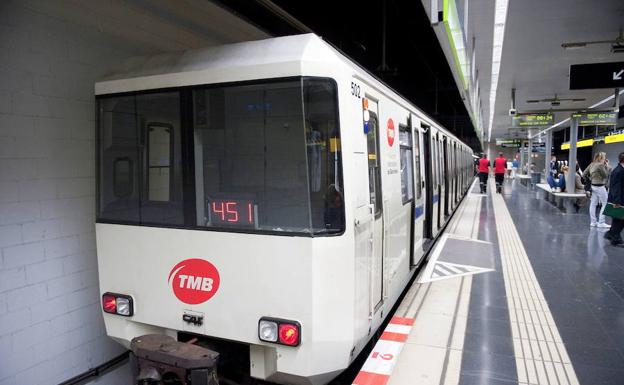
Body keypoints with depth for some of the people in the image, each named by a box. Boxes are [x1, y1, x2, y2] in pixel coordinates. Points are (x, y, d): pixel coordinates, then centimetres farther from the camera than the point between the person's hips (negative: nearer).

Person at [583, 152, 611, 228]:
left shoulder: (591, 164, 7)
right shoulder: (600, 165, -17)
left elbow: (584, 174, 9)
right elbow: (606, 175, -10)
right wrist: (606, 167, -5)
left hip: (593, 186, 8)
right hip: (600, 187, -8)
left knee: (593, 204, 9)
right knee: (605, 204, 0)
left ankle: (593, 222, 13)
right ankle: (601, 222, -1)